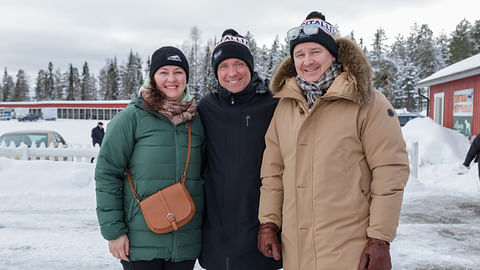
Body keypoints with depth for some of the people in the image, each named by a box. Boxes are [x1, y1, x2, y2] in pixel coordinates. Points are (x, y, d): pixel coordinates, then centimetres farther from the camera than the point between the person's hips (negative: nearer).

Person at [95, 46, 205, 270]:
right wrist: (113, 230, -9)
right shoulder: (133, 117, -6)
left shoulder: (196, 120, 7)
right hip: (141, 241, -4)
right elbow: (107, 173, -6)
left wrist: (207, 226, 11)